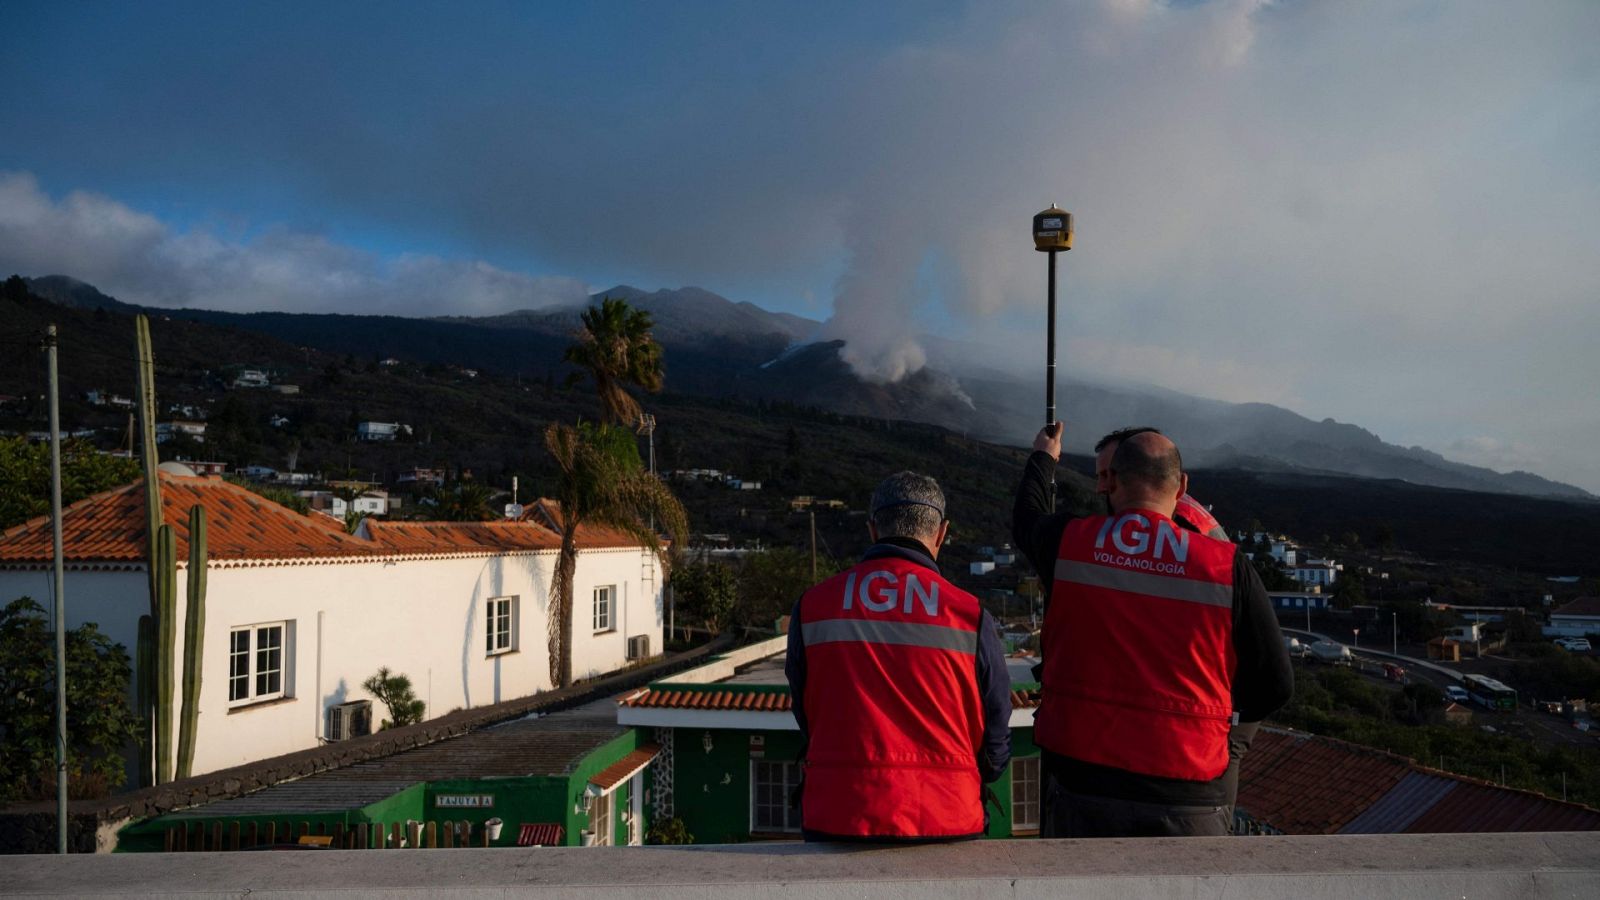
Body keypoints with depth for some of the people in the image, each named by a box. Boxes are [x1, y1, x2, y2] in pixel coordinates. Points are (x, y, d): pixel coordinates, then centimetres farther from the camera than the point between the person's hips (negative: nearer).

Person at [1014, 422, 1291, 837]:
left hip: (1082, 779, 1)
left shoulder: (1068, 542, -4)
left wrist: (1043, 457, 41)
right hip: (1189, 797, -1)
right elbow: (1275, 683, 1)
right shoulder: (1228, 566, -6)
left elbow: (1026, 518, 22)